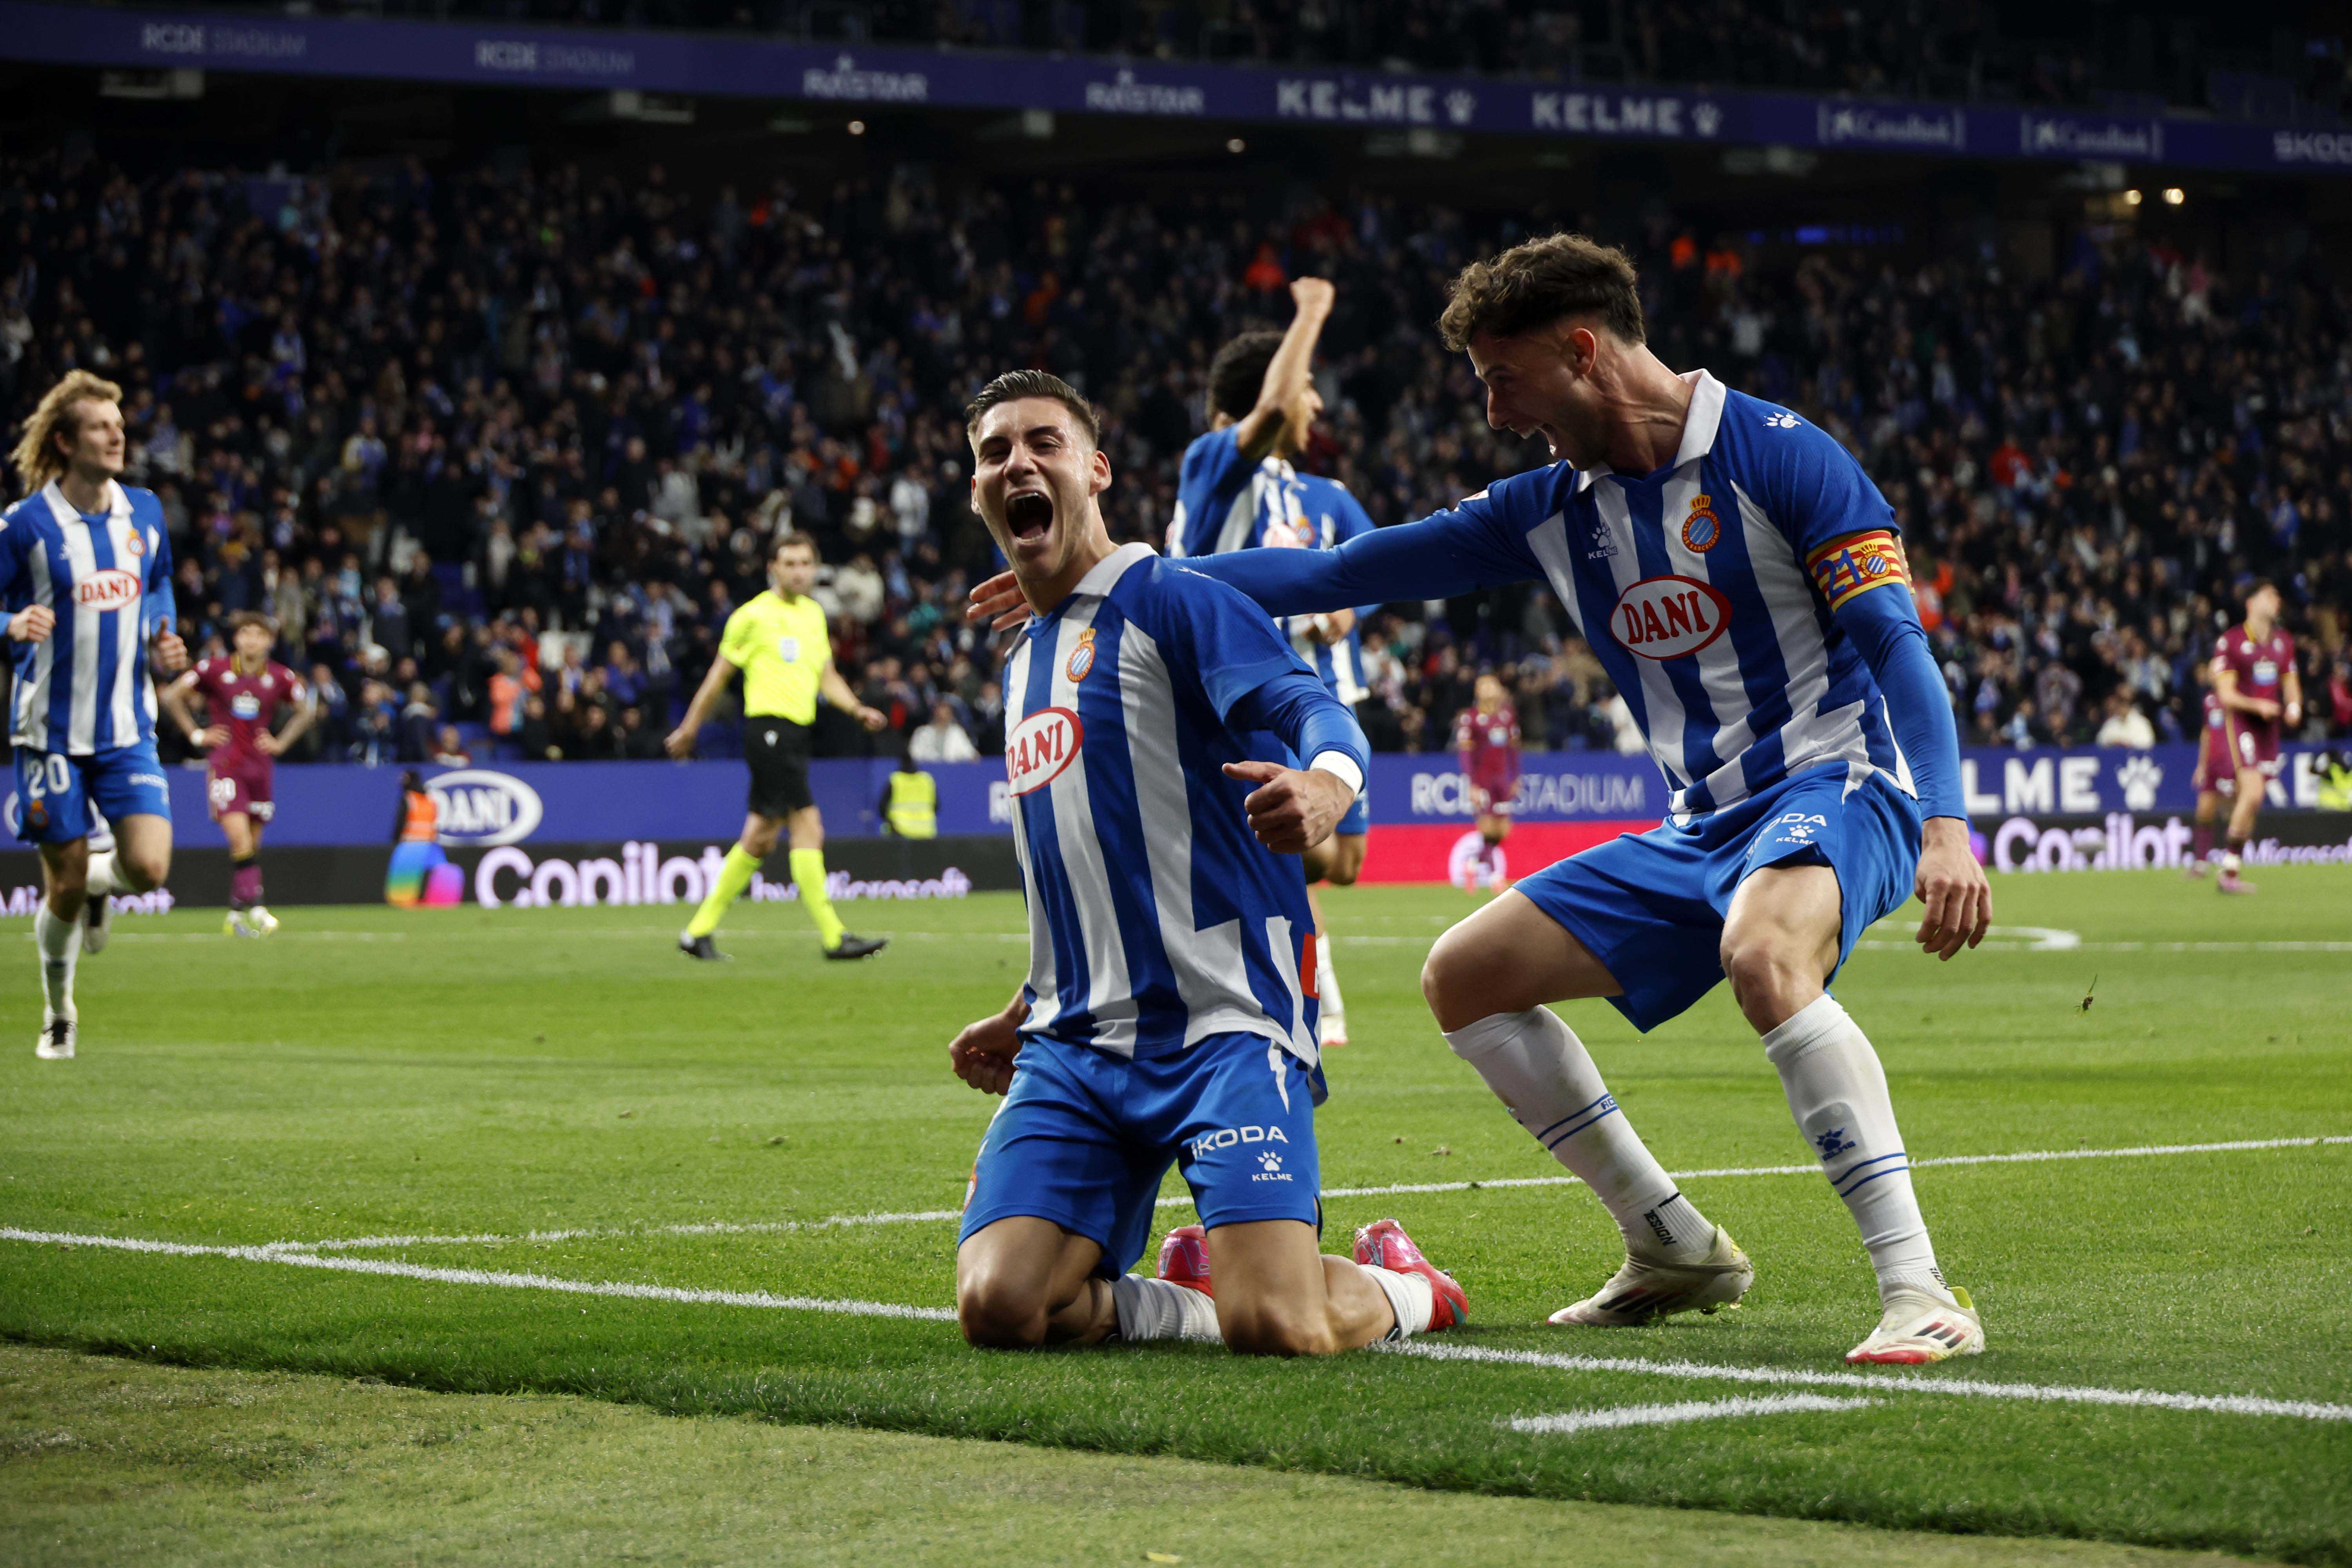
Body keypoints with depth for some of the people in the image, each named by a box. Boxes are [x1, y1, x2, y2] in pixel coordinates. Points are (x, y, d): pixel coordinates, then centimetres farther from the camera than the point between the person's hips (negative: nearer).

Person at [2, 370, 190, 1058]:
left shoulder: (145, 512, 4)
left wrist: (164, 643, 3)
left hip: (127, 728, 3)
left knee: (149, 867, -14)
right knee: (65, 887, 2)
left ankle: (99, 881, 24)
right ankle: (59, 1011, 27)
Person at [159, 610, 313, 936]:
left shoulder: (280, 678, 3)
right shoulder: (214, 671, -3)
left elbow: (305, 712, 20)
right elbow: (171, 696, 6)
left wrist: (281, 743, 10)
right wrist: (196, 734, 2)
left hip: (260, 767, 3)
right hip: (225, 765, -3)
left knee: (252, 845, 6)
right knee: (240, 839, -19)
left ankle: (237, 915, 17)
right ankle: (254, 909, -24)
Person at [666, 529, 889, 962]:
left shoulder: (814, 613, 17)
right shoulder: (754, 615, -4)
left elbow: (826, 677, 21)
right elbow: (719, 675, 2)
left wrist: (858, 710, 5)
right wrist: (689, 729, 7)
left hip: (797, 732, 8)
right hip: (768, 727, -8)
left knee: (761, 838, 10)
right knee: (808, 827, -13)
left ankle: (699, 932, 18)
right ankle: (832, 937, -14)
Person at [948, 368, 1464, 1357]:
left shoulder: (1168, 600, -1)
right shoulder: (1022, 664, 23)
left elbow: (1310, 708, -19)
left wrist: (1326, 782, -42)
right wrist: (1022, 1018, 34)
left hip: (1221, 1024, -6)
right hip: (1075, 1043, 7)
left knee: (1278, 1331, -22)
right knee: (998, 1306, -16)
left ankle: (1395, 1285, 15)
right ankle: (1193, 1296, 13)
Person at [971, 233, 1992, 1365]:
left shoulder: (1775, 458, -11)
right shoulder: (1552, 509, 9)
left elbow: (1898, 643, -16)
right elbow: (1342, 573, 13)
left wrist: (1945, 825, -31)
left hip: (1835, 779, -8)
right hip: (1699, 826, 8)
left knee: (1764, 951, -40)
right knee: (1464, 976, 6)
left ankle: (1920, 1291, -38)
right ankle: (1677, 1250, 13)